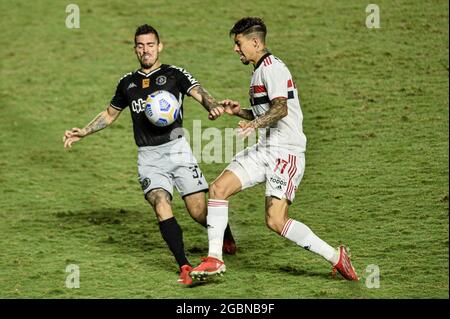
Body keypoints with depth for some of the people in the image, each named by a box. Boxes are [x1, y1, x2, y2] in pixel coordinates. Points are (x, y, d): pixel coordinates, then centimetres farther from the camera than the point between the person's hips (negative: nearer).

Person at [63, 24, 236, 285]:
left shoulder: (175, 74, 4)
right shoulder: (127, 82, 16)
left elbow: (199, 93, -12)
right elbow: (110, 114, 30)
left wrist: (212, 106, -34)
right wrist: (83, 132, 22)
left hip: (176, 148, -3)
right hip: (148, 157, 3)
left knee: (199, 211, -5)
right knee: (161, 207, -20)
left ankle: (226, 237, 29)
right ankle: (185, 266, -17)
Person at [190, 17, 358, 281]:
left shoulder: (271, 67, -11)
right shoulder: (261, 69, 21)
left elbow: (281, 108, -26)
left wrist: (255, 123, -42)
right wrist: (239, 111, 17)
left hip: (285, 151, -10)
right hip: (265, 150, 10)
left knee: (276, 221, -15)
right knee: (219, 188, -2)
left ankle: (335, 257, -4)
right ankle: (214, 259, 1)